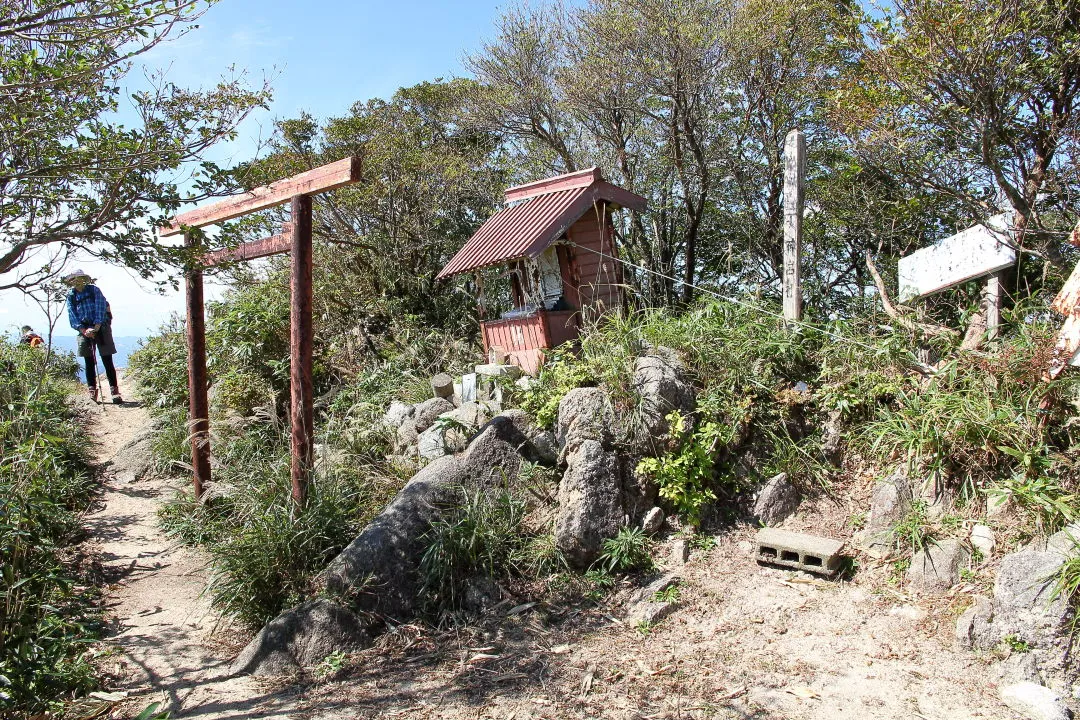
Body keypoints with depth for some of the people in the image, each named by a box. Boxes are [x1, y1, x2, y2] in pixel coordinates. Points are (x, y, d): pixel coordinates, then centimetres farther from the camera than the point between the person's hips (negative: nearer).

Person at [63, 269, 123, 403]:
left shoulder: (94, 290, -2)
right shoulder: (71, 295, 6)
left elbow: (101, 309, -9)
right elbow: (72, 316, 1)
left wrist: (95, 328, -18)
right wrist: (83, 330, -14)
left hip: (101, 327, -3)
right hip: (84, 330, 3)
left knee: (107, 361, -5)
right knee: (89, 362, 2)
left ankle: (115, 391, -6)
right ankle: (92, 391, 6)